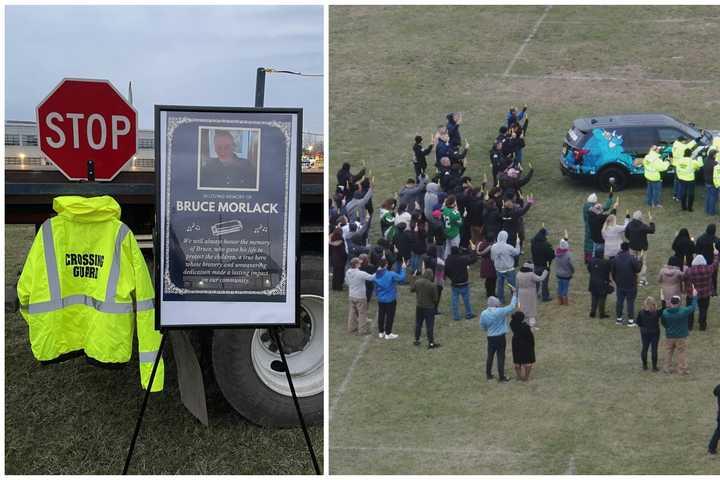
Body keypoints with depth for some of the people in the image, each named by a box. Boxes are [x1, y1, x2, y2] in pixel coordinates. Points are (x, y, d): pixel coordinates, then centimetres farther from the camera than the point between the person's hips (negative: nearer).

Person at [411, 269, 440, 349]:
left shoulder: (417, 282, -9)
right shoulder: (432, 285, -22)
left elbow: (411, 289, 10)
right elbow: (435, 298, -15)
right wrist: (434, 301, 7)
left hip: (419, 306, 4)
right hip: (429, 307, -4)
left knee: (418, 324, 18)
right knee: (429, 325, 4)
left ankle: (417, 340, 27)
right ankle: (431, 343, 10)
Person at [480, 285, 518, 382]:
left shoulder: (483, 313, -6)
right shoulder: (500, 312, -20)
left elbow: (483, 327, 4)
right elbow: (512, 307, -15)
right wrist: (514, 293, -7)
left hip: (490, 337, 4)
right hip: (500, 337, -4)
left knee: (490, 356, 18)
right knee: (501, 356, 3)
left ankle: (488, 374, 28)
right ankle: (501, 377, 8)